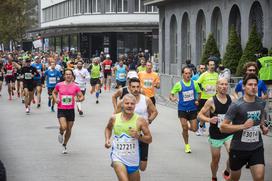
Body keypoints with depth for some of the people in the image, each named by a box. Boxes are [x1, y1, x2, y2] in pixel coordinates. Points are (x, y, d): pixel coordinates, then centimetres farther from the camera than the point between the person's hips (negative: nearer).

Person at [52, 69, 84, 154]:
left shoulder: (75, 86, -2)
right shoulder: (59, 85, -1)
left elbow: (82, 97, 2)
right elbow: (54, 92, 17)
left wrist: (80, 99, -21)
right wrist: (55, 99, -3)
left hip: (71, 110, 2)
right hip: (61, 109, -2)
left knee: (69, 130, 9)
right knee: (63, 127, -22)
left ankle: (64, 145, 33)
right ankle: (61, 134, 16)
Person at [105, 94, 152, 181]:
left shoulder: (140, 120, -8)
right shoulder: (114, 118, -2)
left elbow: (149, 139, -3)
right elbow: (108, 128, 21)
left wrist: (139, 136, -21)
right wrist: (107, 139, 4)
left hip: (133, 159, 1)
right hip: (118, 157, -1)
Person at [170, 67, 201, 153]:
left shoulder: (194, 83, -2)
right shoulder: (179, 84, -8)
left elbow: (199, 93, 14)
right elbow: (171, 94, -4)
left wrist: (197, 101, -2)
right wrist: (172, 98, -26)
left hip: (192, 109, 2)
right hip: (182, 109, -2)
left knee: (194, 129, 0)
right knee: (185, 128, -4)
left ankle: (187, 127, 37)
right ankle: (187, 145, 17)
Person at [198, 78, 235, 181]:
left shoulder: (232, 99, -4)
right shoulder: (211, 101, -13)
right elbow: (200, 115, -7)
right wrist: (209, 120, -25)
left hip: (229, 134, 2)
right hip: (215, 135, -2)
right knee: (215, 160, 10)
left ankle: (227, 172, 11)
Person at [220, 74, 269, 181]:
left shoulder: (261, 103, 0)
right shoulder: (236, 106, -15)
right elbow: (223, 127, -17)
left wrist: (263, 126, 6)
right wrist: (243, 126, -26)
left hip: (257, 148, 3)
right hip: (239, 148, -3)